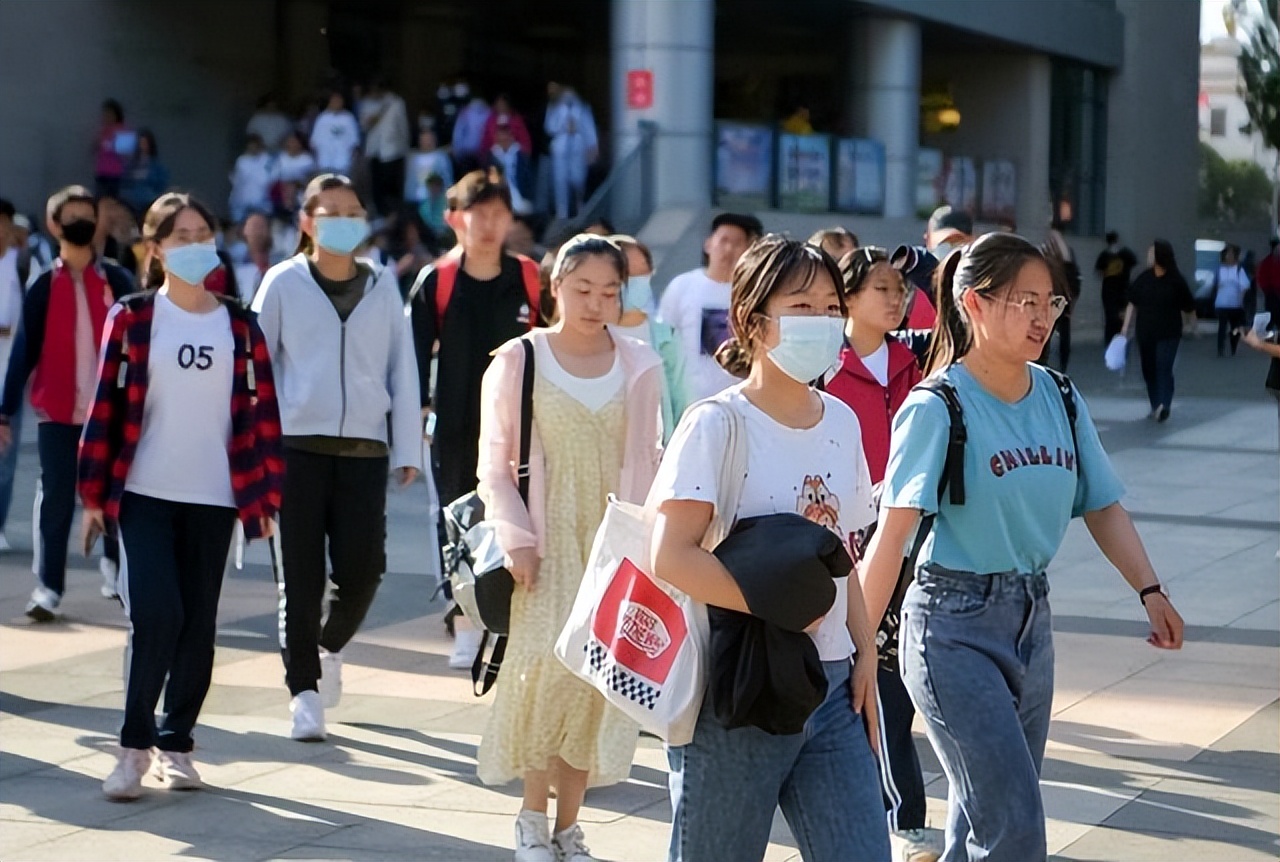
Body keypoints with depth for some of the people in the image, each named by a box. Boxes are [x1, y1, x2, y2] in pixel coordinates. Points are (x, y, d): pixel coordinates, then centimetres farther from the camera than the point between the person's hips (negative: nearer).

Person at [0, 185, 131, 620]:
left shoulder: (117, 281, 3)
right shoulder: (44, 287, 1)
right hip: (57, 412, -1)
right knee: (56, 500, -1)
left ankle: (114, 565, 28)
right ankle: (48, 588, 3)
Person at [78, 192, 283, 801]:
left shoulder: (240, 328, 6)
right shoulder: (133, 319, 1)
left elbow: (262, 415, 7)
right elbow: (106, 406, 0)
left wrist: (265, 496, 4)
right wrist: (94, 493, -2)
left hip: (214, 499, 2)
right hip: (144, 496, -2)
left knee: (198, 625, 6)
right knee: (155, 615, -13)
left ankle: (176, 743, 19)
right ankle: (134, 746, 0)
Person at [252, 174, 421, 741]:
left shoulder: (382, 286, 9)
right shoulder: (284, 283, 4)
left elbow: (402, 369, 10)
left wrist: (407, 449, 6)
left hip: (364, 449, 2)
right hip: (297, 446, -1)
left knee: (362, 569, -4)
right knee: (301, 573, -2)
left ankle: (331, 647, 27)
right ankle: (304, 690, 8)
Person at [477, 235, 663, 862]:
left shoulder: (640, 367, 5)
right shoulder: (519, 361, 0)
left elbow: (650, 462, 11)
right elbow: (494, 464, 2)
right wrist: (517, 539, -7)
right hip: (548, 544, -2)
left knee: (598, 679, -1)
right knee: (549, 666, -13)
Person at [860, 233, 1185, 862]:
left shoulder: (1060, 398, 5)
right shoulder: (937, 408, -14)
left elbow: (1102, 505, 10)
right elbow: (893, 533, -19)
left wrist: (1150, 592, -2)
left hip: (1030, 616, 7)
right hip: (954, 626, -7)